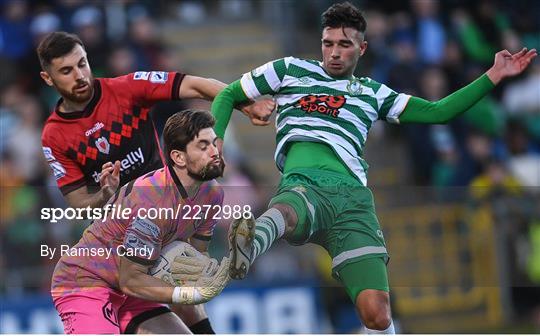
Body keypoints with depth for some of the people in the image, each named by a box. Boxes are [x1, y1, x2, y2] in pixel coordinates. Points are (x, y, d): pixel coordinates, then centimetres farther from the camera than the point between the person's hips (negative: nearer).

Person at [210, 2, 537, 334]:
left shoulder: (372, 93, 30)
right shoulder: (290, 70, 24)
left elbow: (436, 112, 28)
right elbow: (228, 96, 28)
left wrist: (493, 76, 23)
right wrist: (215, 140, 9)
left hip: (354, 197, 3)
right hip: (303, 185, -3)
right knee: (286, 212, -45)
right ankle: (248, 246, -78)